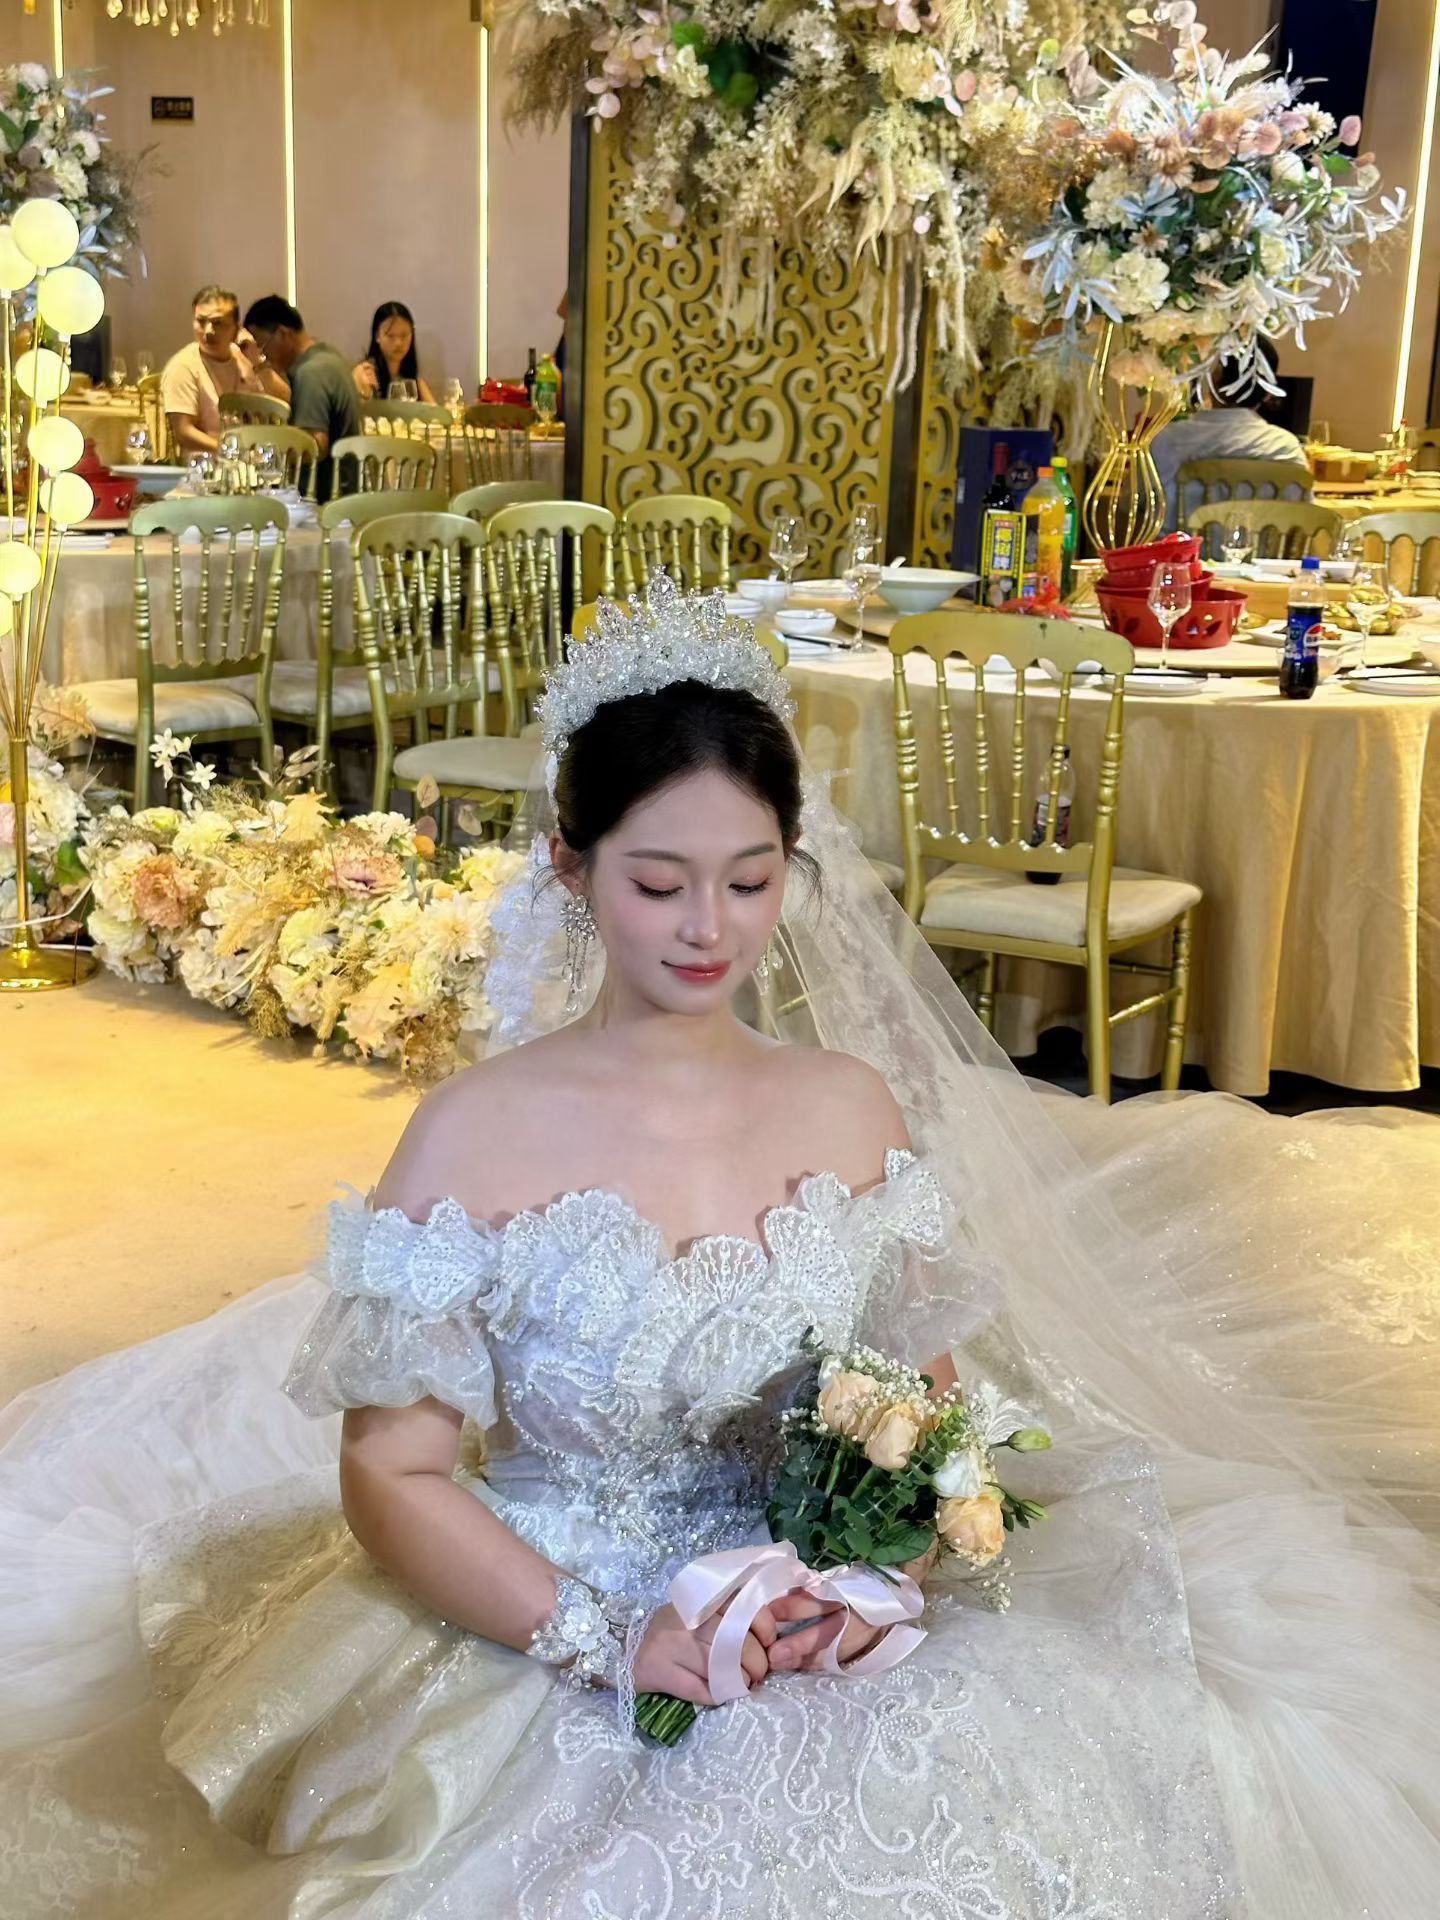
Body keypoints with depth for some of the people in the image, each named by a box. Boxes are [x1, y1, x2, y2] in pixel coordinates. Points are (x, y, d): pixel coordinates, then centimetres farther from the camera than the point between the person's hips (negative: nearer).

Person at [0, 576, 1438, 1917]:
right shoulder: (479, 1132, -9)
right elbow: (394, 1473, -7)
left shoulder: (855, 1104, 3)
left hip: (841, 1644, 4)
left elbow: (931, 1398, 9)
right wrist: (608, 1638, -18)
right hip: (540, 1646, -3)